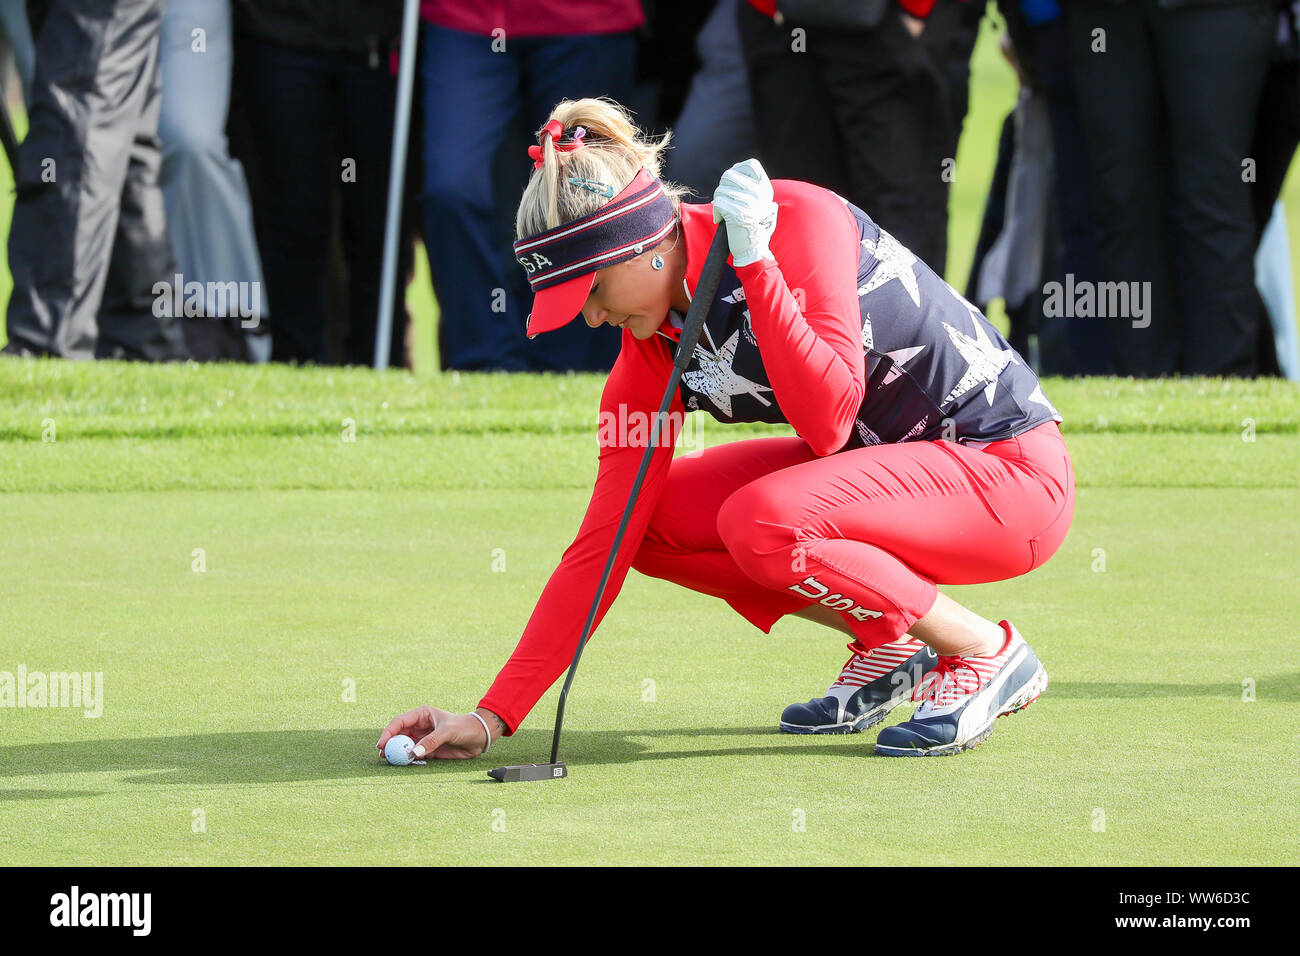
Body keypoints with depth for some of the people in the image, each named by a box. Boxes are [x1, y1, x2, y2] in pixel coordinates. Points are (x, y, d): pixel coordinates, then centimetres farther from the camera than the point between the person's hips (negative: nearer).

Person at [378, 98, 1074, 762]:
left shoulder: (800, 219, -21)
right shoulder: (652, 352, -3)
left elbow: (826, 422, -31)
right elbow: (601, 544, -3)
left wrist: (753, 260, -31)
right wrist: (494, 716, -8)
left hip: (1013, 471, -8)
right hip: (884, 473, 8)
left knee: (762, 523, -29)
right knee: (654, 516, -4)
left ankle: (985, 654, -8)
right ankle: (887, 648, 8)